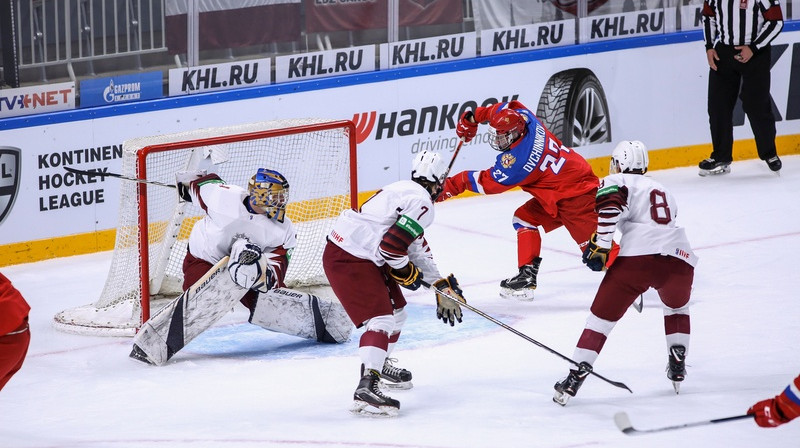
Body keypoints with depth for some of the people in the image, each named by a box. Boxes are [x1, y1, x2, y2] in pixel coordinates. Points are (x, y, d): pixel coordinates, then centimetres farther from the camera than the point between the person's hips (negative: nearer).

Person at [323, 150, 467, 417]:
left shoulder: (405, 191, 19)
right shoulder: (421, 202, -15)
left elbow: (416, 246, 28)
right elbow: (392, 245, -23)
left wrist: (441, 285, 31)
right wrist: (407, 273, -3)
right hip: (348, 261, -10)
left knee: (395, 307, 25)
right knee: (381, 319, -18)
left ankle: (381, 365, 48)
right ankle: (366, 390, -31)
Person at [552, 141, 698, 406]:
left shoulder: (616, 181, 14)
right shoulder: (661, 190, 34)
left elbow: (609, 206, -8)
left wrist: (599, 245, -9)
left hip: (637, 257, -5)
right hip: (679, 259, 5)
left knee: (602, 316, 5)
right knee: (677, 308, 34)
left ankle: (576, 376, -3)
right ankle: (678, 367, 24)